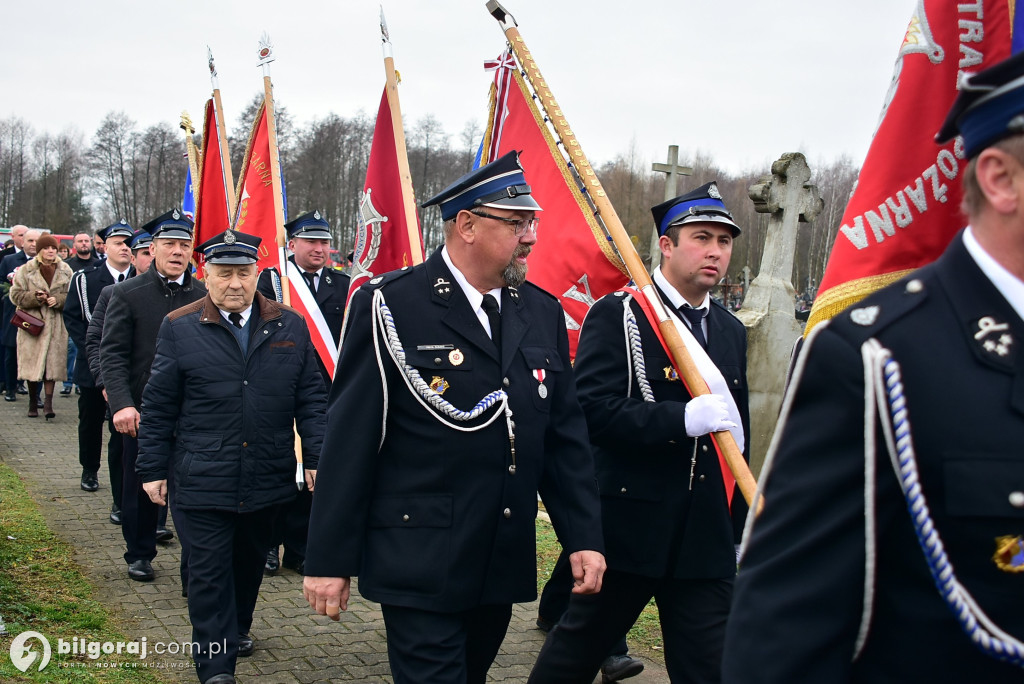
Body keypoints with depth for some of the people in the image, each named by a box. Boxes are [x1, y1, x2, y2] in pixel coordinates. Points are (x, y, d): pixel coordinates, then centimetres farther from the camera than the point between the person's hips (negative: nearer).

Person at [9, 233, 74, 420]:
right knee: (32, 363, 2)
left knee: (52, 363, -6)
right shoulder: (26, 271, 3)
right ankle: (32, 403, 14)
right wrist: (35, 298, -14)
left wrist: (58, 300, -10)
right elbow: (16, 295, 1)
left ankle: (48, 403, -7)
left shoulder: (65, 271, 8)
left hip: (56, 324, 1)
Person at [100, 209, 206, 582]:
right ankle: (139, 554, 35)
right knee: (140, 487, 15)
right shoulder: (127, 294, -2)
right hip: (141, 410, 0)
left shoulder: (203, 296, 2)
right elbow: (112, 353, -7)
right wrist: (121, 403, -18)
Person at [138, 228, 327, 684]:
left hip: (268, 476, 3)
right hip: (204, 478, -2)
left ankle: (237, 628, 40)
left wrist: (316, 458, 0)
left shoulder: (289, 325, 4)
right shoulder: (180, 328, -1)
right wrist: (152, 469, 1)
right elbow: (158, 407, 2)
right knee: (210, 569, 0)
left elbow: (311, 398, 6)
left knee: (251, 561, 17)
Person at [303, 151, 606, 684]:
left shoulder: (543, 314, 8)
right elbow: (349, 440, -9)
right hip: (420, 566, -5)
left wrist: (583, 538, 5)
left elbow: (565, 436, 11)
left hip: (505, 567, 6)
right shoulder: (391, 306, -9)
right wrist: (329, 559, -9)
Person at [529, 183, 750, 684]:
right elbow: (592, 410, -18)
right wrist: (684, 417, -27)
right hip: (628, 526, -5)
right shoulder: (615, 317, -7)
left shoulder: (731, 331, 13)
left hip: (707, 537, 5)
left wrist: (740, 529, 17)